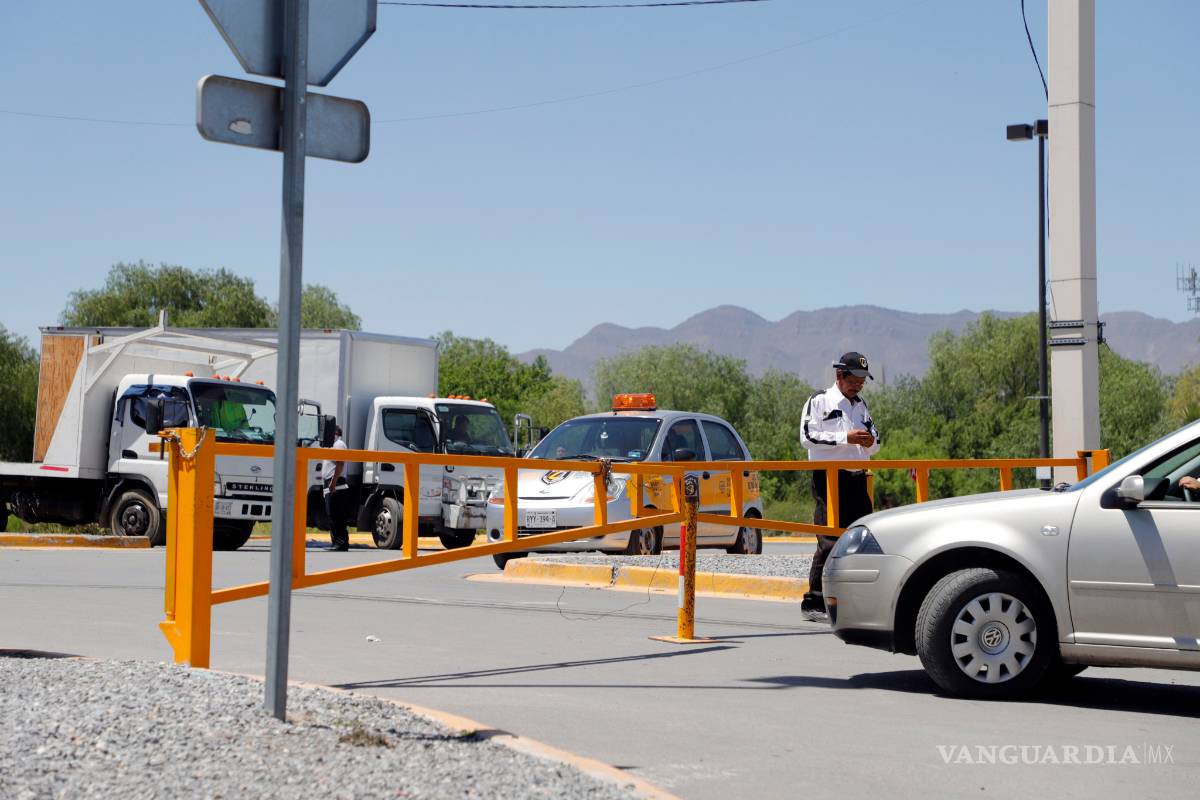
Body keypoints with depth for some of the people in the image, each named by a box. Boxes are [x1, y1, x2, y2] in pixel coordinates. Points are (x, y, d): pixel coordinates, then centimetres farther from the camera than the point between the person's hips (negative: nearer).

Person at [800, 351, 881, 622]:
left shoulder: (861, 405, 21)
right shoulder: (819, 401, 1)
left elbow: (874, 444, 26)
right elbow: (807, 437, -11)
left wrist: (870, 442, 1)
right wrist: (845, 438, -16)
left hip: (857, 480, 7)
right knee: (830, 542, -12)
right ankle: (814, 604, -9)